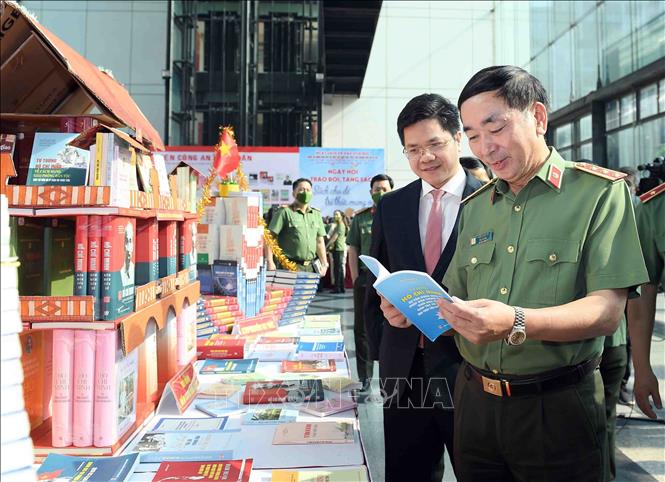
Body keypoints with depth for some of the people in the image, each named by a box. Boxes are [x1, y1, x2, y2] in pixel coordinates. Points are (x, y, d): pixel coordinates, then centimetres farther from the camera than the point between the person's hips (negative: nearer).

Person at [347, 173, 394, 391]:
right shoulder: (360, 218, 9)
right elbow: (353, 251, 8)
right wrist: (355, 279, -1)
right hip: (365, 278, 2)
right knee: (362, 328, 6)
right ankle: (365, 377, 17)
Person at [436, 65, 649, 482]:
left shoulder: (600, 192, -7)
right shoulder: (475, 206, 8)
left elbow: (607, 311, -16)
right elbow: (458, 299, 10)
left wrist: (516, 324, -32)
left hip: (558, 408, -4)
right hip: (476, 400, 5)